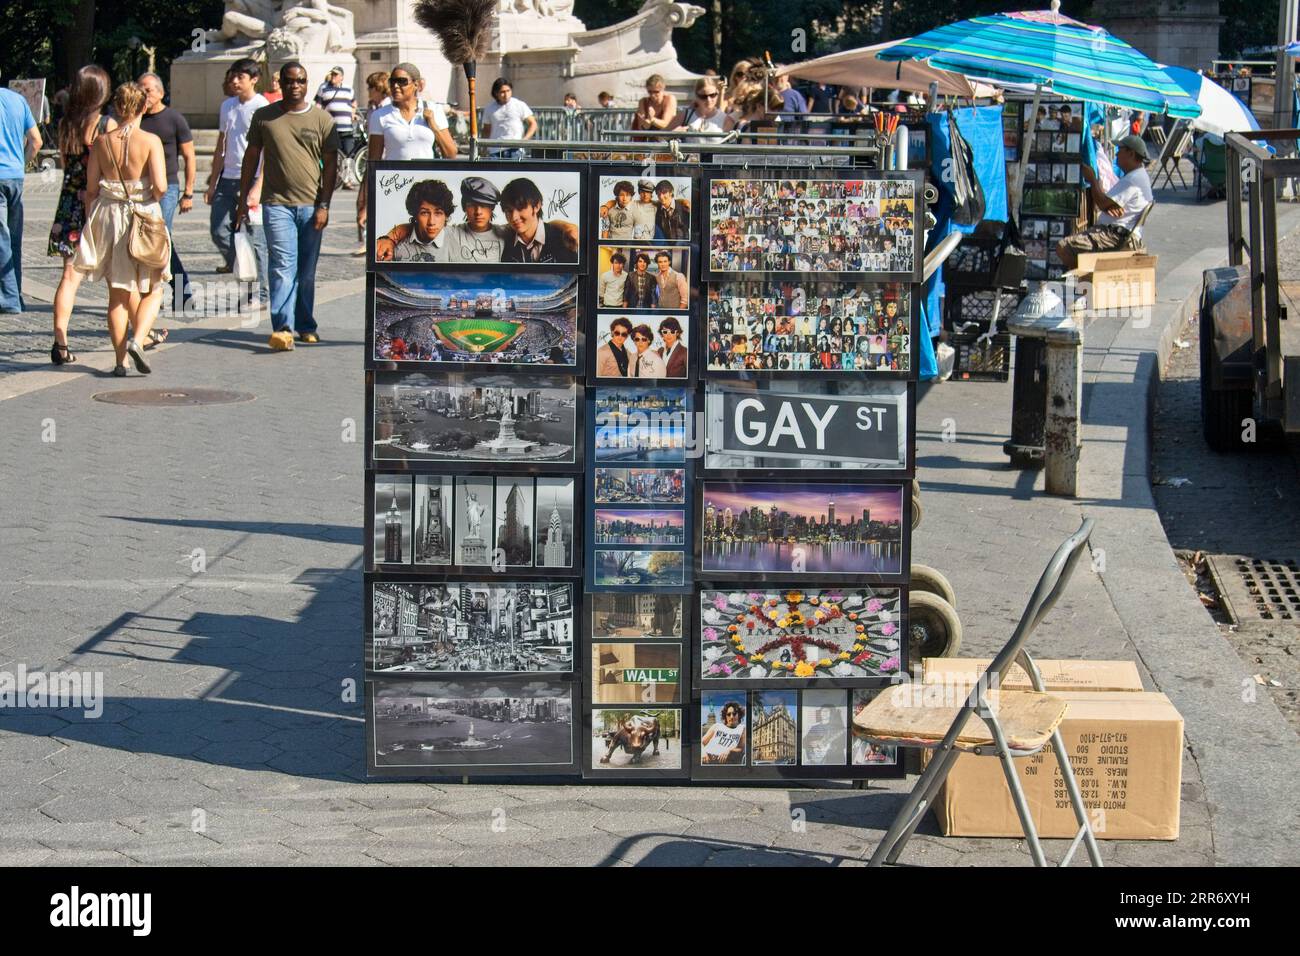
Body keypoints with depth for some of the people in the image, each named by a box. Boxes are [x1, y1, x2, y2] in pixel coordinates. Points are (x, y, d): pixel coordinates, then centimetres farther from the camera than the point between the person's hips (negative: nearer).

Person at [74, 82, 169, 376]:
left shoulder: (102, 142, 1)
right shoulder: (150, 141, -9)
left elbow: (91, 189, 2)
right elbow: (160, 186, -16)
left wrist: (91, 223, 14)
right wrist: (150, 200, 6)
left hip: (109, 216, 3)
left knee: (118, 293, 11)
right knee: (152, 290, 10)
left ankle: (120, 360, 8)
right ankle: (137, 340, -14)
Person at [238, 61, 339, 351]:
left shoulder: (322, 119, 5)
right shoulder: (264, 117, 7)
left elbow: (330, 165, 5)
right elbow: (251, 158, 13)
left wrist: (324, 205, -3)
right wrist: (243, 200, 10)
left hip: (311, 206, 1)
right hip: (277, 204, -1)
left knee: (307, 271, 8)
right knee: (283, 266, -12)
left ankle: (306, 326, 19)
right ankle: (282, 328, -20)